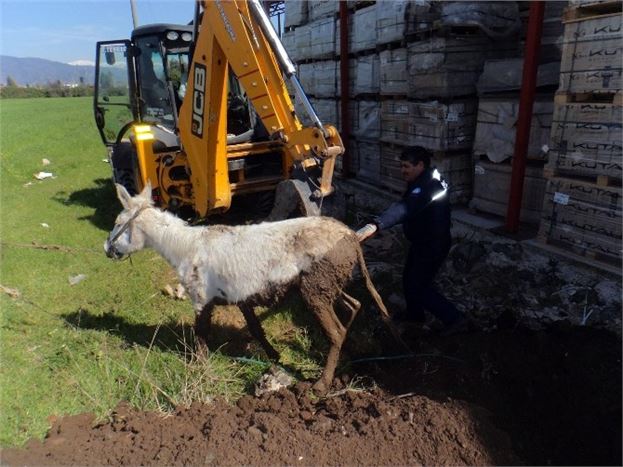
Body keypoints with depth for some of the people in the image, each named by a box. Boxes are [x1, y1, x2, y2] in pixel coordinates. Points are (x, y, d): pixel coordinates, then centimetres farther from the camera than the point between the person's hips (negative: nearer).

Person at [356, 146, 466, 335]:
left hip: (433, 245, -10)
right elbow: (407, 207, 13)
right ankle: (414, 313, 44)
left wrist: (375, 225, -61)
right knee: (409, 279, 22)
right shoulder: (422, 181, 3)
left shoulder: (427, 186, -31)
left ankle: (454, 318, 13)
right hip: (421, 241, 10)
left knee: (419, 286, -1)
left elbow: (404, 208, -48)